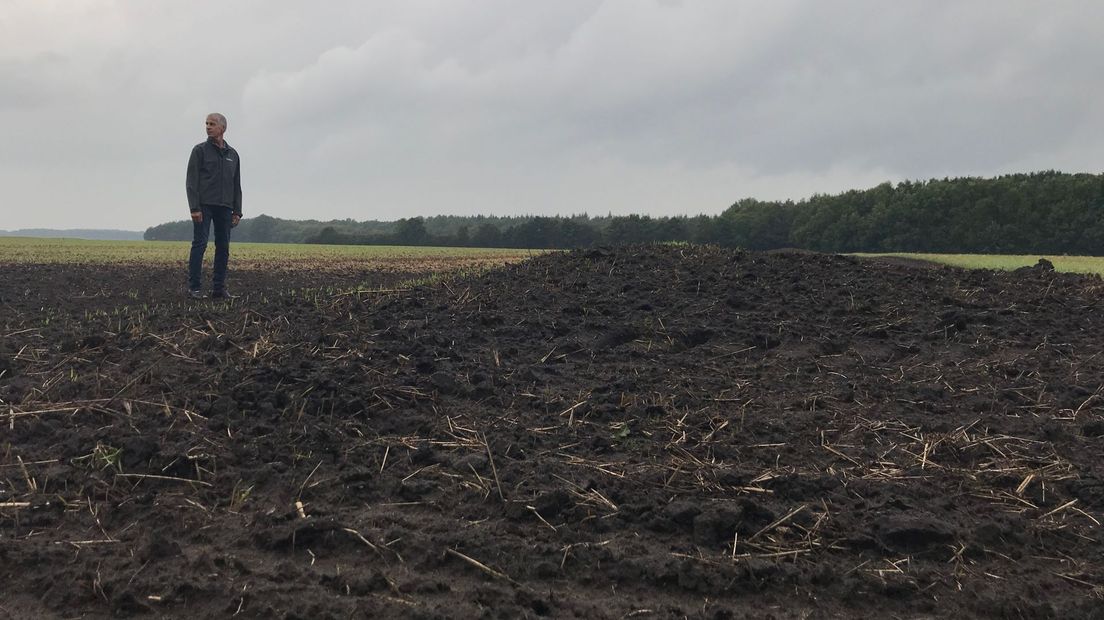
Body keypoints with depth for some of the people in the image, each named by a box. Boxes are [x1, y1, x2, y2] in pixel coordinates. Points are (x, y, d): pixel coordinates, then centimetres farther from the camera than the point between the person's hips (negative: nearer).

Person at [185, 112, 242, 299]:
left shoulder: (233, 154, 15)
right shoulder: (200, 150, 2)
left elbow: (236, 185, 17)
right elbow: (191, 181, -4)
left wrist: (237, 211, 9)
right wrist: (194, 208, -14)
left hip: (224, 207, 4)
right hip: (204, 205, -4)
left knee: (223, 247, 3)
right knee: (199, 244, -8)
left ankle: (219, 288, 8)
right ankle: (195, 288, -7)